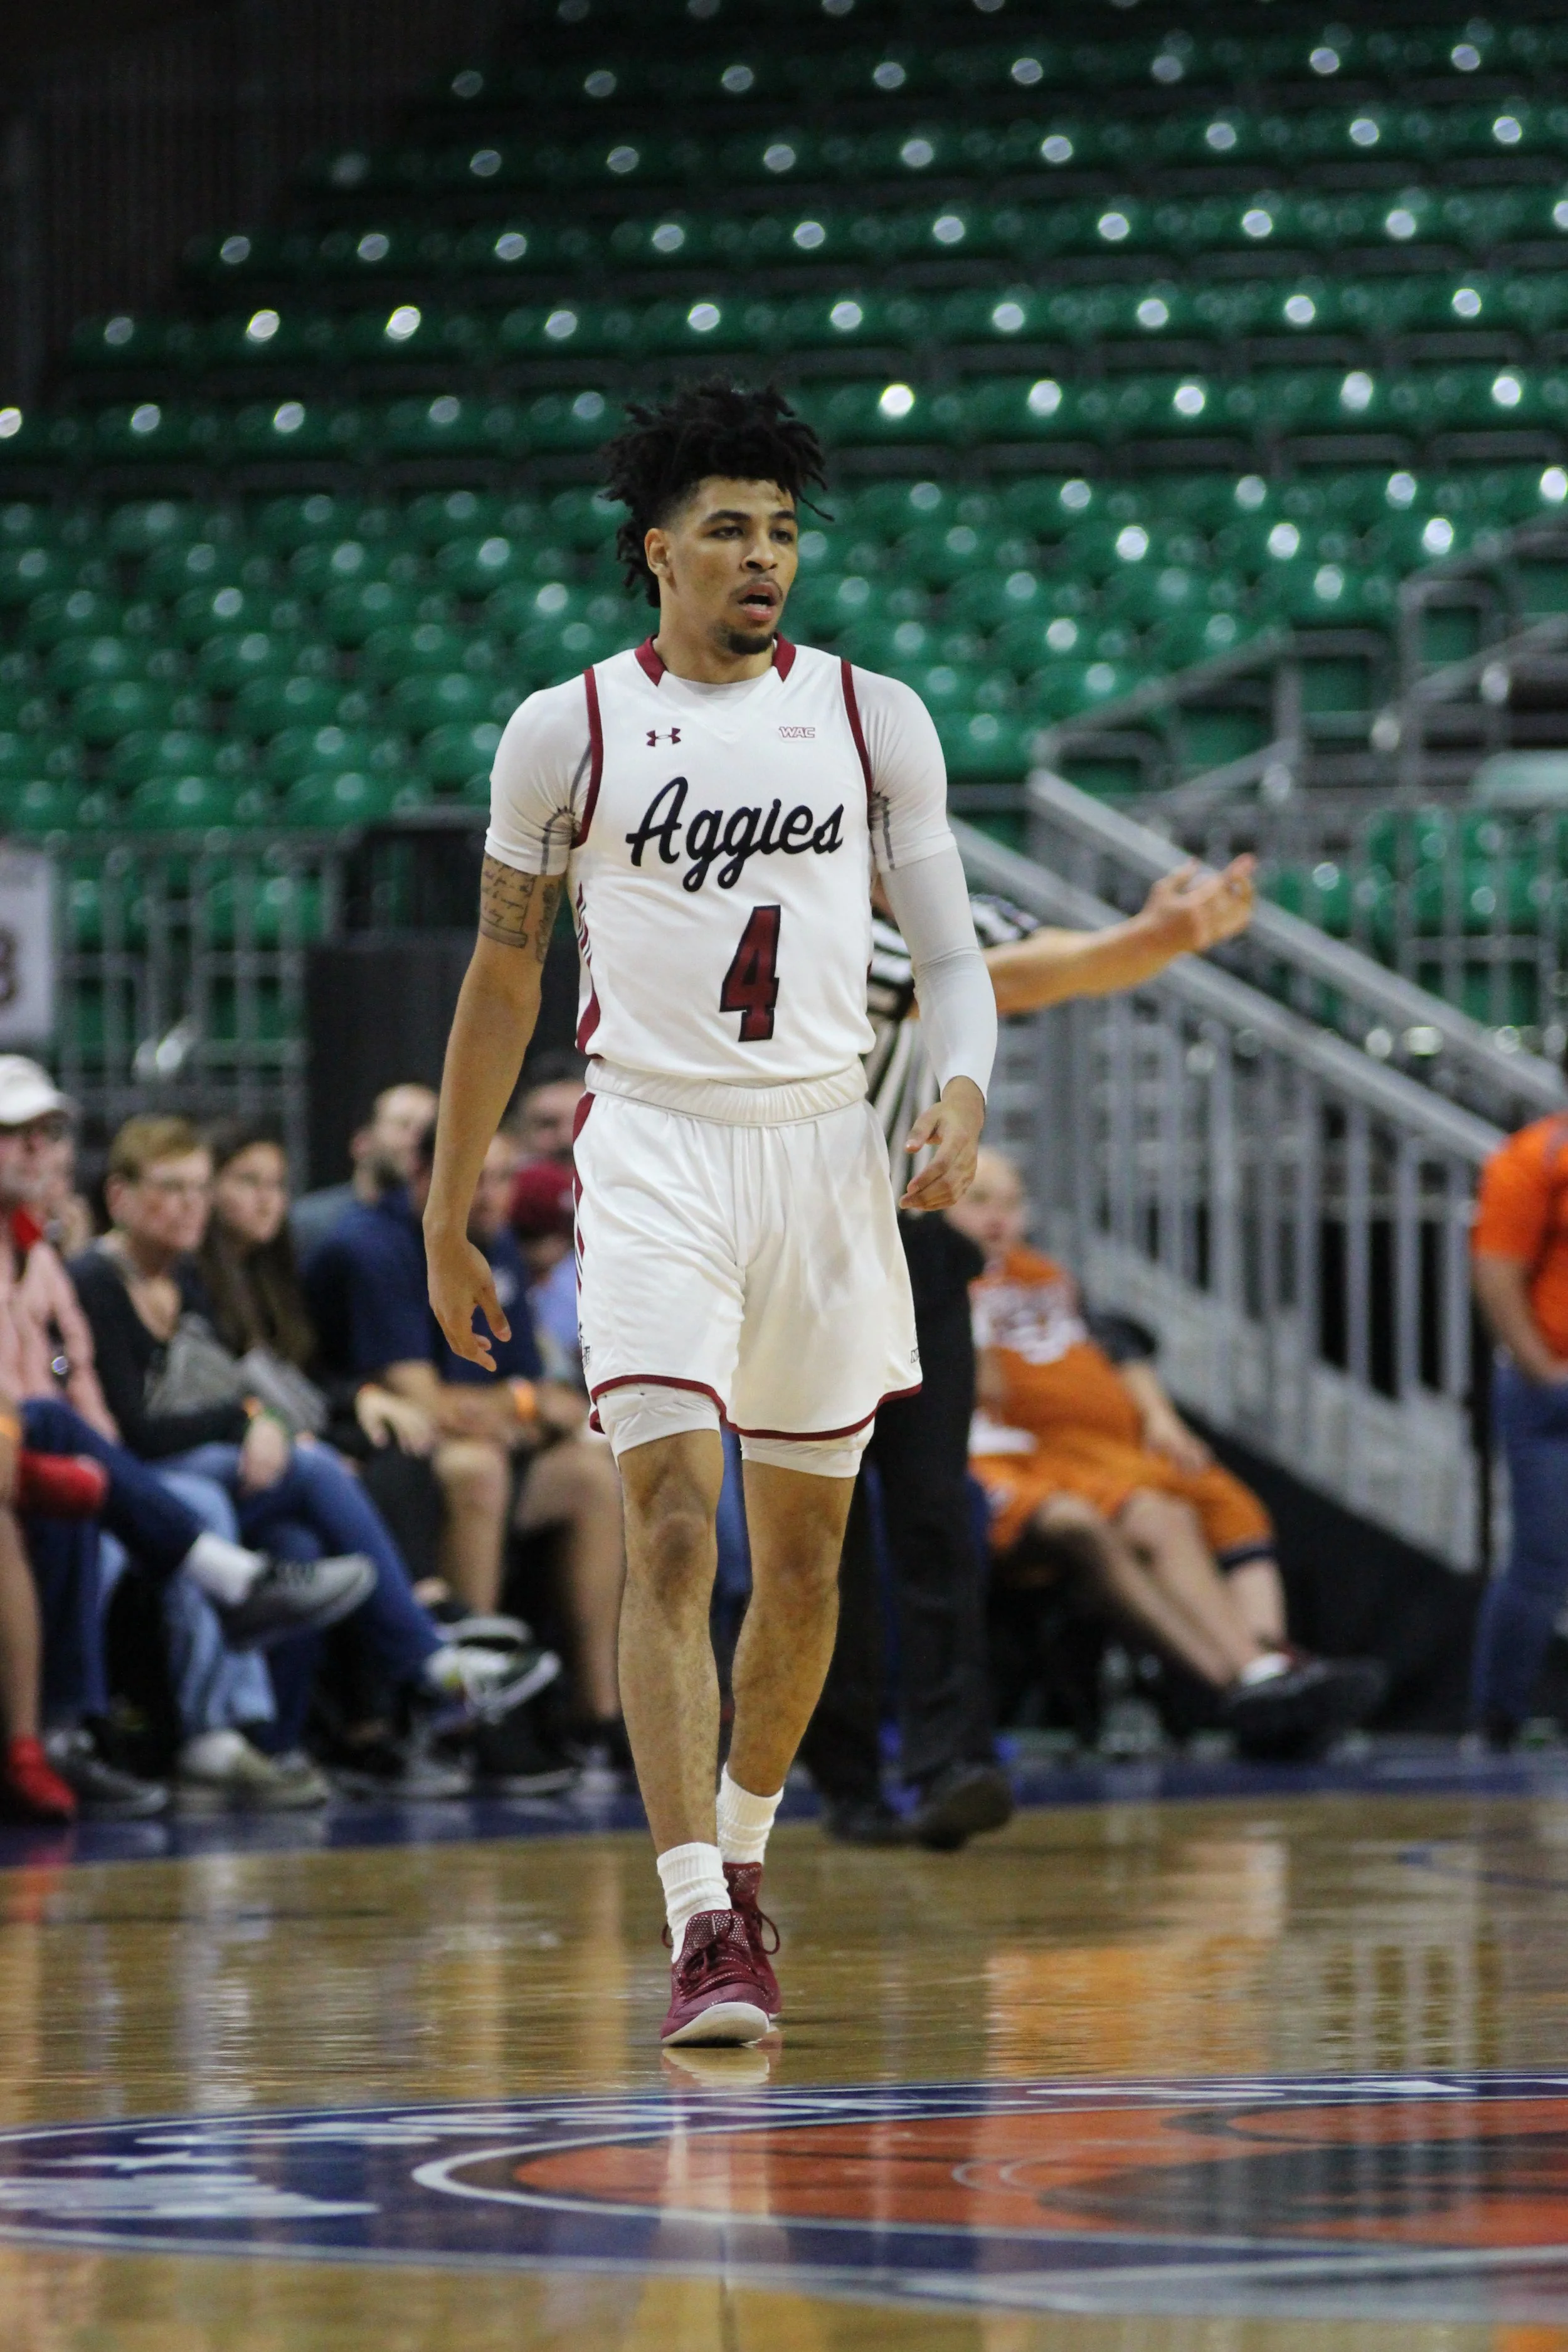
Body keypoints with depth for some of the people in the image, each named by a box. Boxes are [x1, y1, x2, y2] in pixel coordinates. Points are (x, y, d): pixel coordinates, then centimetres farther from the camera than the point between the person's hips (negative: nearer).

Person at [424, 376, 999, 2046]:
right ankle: (702, 1932, -21)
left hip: (826, 1154, 3)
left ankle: (741, 1849, 33)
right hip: (653, 1150, -2)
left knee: (801, 1558, 10)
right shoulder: (565, 734, 3)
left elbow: (949, 952, 6)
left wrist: (961, 1091, -15)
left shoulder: (874, 720, 6)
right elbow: (501, 984, 11)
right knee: (670, 1534, -16)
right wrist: (448, 1217, 13)